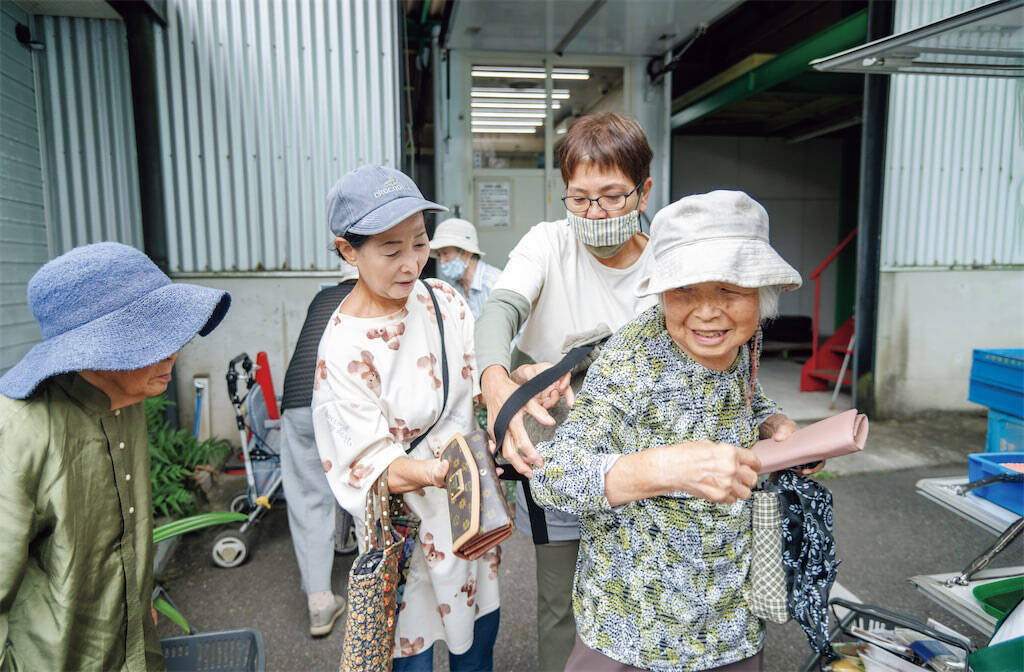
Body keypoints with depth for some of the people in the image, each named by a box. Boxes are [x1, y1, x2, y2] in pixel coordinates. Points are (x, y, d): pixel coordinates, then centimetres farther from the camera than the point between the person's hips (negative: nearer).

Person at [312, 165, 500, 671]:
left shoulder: (442, 300, -5)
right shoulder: (344, 348, -22)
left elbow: (480, 380, 1)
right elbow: (369, 466, -21)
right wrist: (433, 472, -39)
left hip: (470, 504, 5)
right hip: (405, 522, -5)